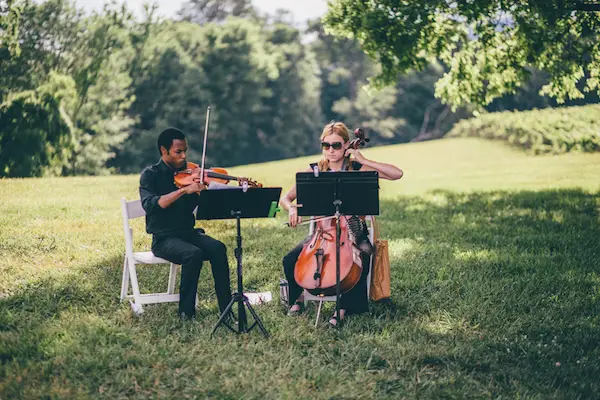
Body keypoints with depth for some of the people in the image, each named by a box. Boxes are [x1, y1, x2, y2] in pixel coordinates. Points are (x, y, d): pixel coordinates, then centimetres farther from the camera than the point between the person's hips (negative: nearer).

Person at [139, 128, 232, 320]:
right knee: (193, 254, -32)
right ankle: (186, 311, -17)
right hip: (164, 239, -4)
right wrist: (184, 190, -30)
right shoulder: (150, 175, -3)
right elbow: (150, 205, -23)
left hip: (189, 233, 4)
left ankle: (226, 308, -19)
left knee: (218, 248, -24)